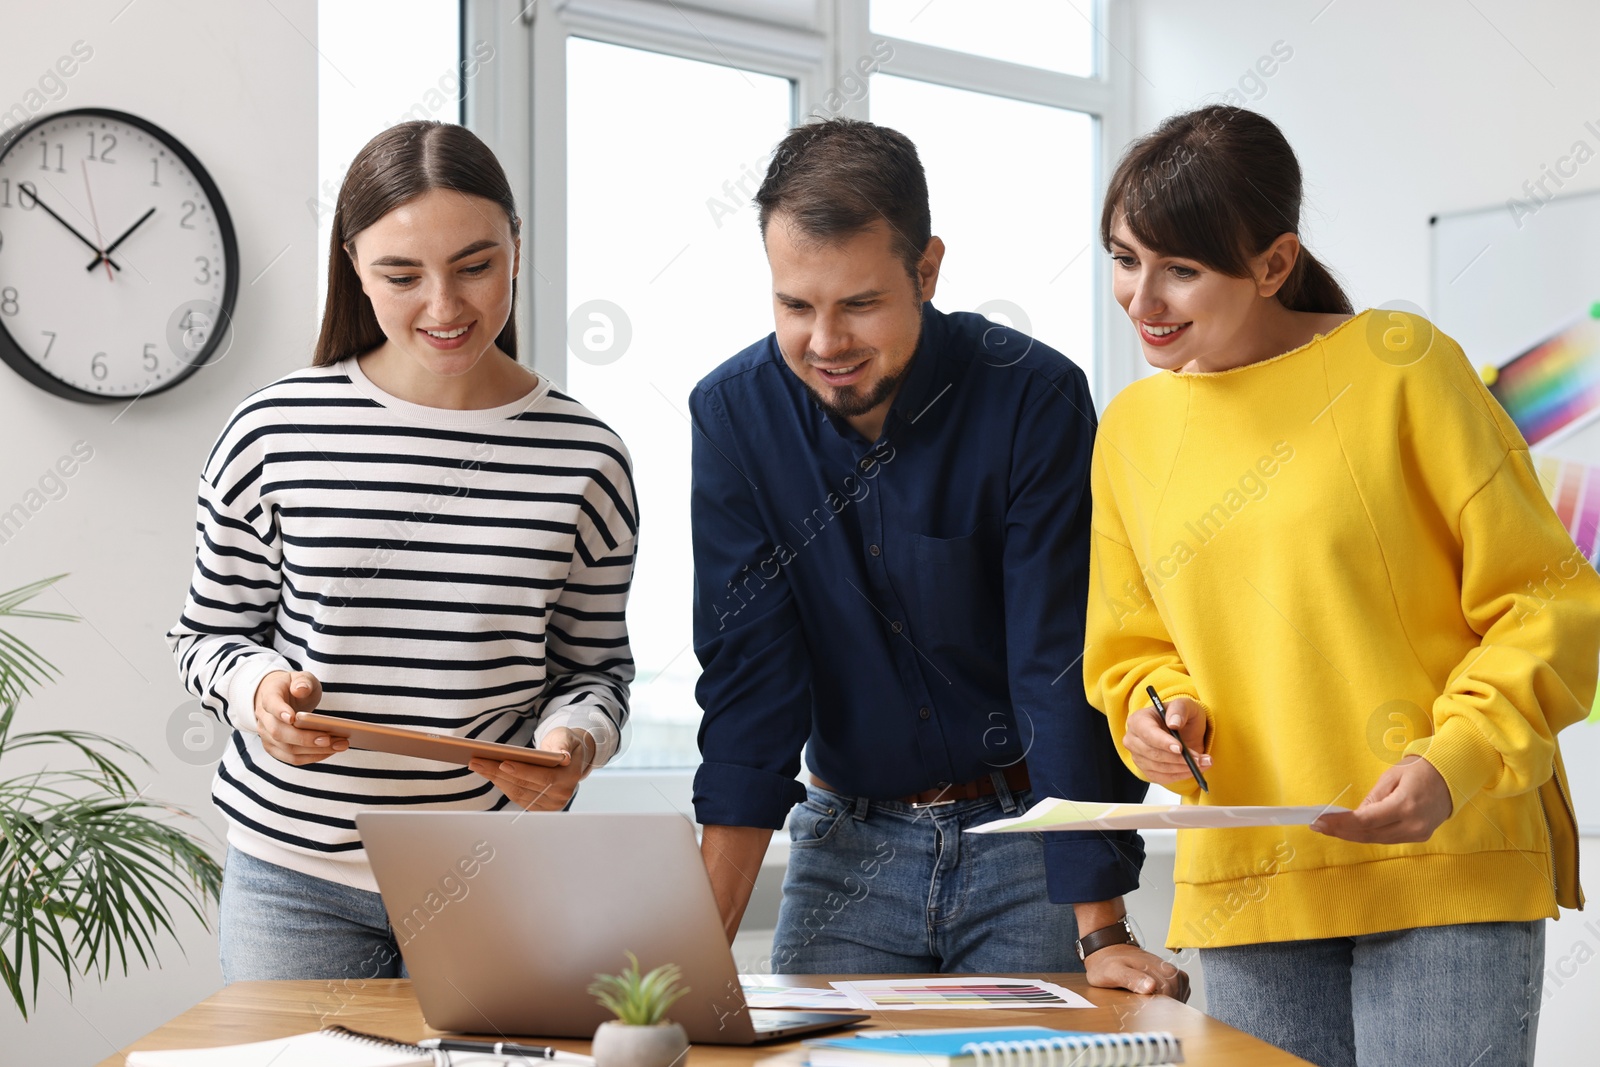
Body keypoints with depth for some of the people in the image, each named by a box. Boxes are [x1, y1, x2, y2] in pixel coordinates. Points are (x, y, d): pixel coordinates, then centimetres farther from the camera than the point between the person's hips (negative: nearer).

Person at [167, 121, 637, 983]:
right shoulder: (274, 434, -5)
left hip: (497, 880, 1)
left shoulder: (584, 459, -3)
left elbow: (598, 667, 6)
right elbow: (209, 634, 5)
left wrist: (575, 739, -15)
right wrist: (258, 688, -15)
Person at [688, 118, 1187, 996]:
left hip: (1027, 833, -2)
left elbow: (1062, 668, -19)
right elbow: (748, 676, -9)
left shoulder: (1034, 397, -18)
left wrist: (1102, 935, -22)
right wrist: (702, 940, -18)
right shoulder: (734, 412, -9)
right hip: (849, 839, 2)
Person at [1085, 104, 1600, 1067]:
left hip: (1449, 867, -4)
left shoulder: (1398, 365, -4)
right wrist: (1162, 716, -2)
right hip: (1245, 885, 4)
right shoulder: (1132, 429, 10)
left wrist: (1454, 763, -18)